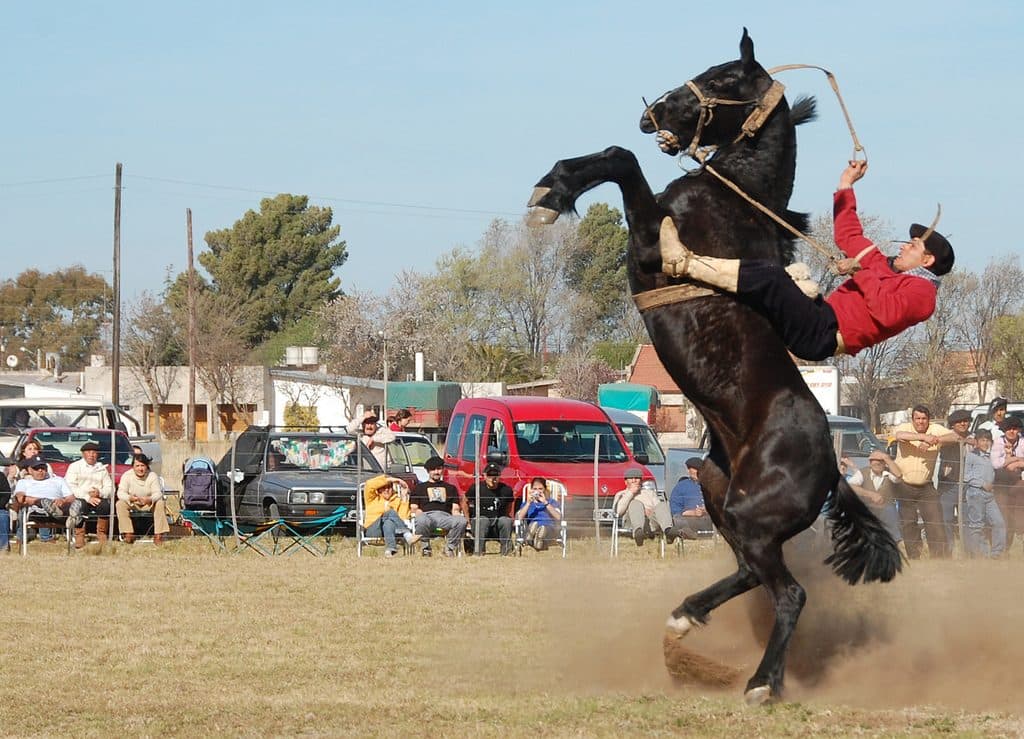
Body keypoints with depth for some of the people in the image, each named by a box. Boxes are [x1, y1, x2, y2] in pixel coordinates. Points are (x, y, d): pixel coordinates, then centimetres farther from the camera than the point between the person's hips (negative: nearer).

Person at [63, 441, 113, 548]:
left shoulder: (102, 468, 22)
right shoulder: (74, 466, 10)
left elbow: (109, 487, 14)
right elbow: (70, 487, -5)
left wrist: (100, 493, -11)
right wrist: (87, 497, -17)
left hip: (98, 498, 3)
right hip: (80, 498, -3)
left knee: (106, 506, -30)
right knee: (80, 505, -37)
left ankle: (101, 534, -19)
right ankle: (79, 537, -32)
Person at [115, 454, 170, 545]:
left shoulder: (153, 476, -11)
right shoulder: (127, 476, -12)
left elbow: (157, 493, -18)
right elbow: (121, 493, -20)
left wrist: (150, 499, -42)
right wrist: (130, 498, -43)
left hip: (149, 503, 0)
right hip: (132, 504, 0)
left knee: (160, 503, -29)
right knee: (120, 504, -29)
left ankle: (158, 535, -28)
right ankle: (128, 534, -29)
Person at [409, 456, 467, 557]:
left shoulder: (450, 488, 33)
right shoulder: (419, 487, 29)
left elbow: (455, 509, 21)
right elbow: (414, 508, 16)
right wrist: (419, 513, -6)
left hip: (445, 516, 1)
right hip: (427, 515, -1)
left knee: (461, 521, -36)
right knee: (422, 521, -43)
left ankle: (450, 548, -20)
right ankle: (425, 548, -21)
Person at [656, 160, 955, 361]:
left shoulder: (921, 290, -1)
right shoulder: (889, 267, 27)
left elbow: (886, 313, -22)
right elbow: (849, 237, 35)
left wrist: (861, 272, -13)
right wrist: (845, 187, 35)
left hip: (823, 335, -10)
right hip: (821, 321, 10)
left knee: (771, 278, -23)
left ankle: (681, 264, -23)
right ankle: (688, 261, 1)